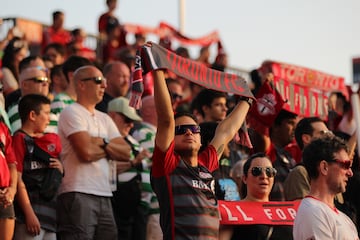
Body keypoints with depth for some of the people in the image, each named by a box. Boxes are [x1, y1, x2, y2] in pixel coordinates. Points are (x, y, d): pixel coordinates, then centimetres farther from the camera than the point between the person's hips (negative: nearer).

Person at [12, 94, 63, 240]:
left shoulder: (47, 141, 19)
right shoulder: (20, 139, -5)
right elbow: (17, 180, -12)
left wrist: (60, 170, 6)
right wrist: (29, 214, -17)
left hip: (49, 211, 8)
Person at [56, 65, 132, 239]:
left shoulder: (104, 119, 20)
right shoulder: (72, 113, -3)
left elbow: (126, 153, 10)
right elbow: (86, 152, -15)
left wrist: (103, 143, -6)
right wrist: (111, 149, 3)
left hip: (104, 195, 8)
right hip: (78, 193, -8)